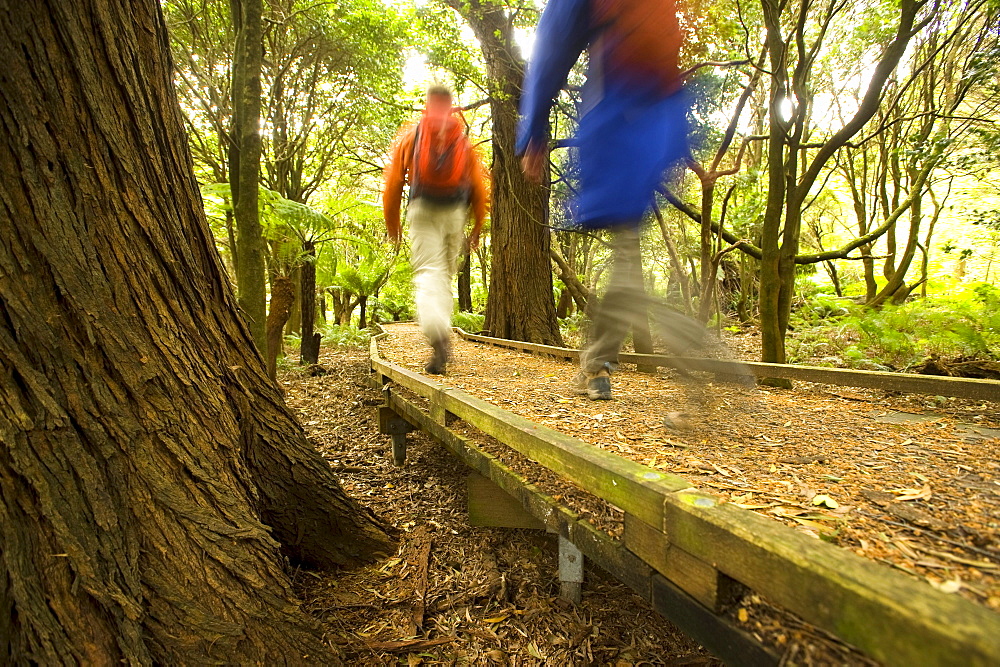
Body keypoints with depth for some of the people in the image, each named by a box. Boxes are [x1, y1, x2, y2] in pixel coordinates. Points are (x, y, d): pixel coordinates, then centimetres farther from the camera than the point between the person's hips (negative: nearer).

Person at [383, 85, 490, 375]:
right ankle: (442, 337, 9)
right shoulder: (464, 140, 14)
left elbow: (393, 182, 7)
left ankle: (438, 334, -32)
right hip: (455, 213, 2)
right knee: (446, 274, 11)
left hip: (422, 211, -2)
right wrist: (477, 226, 15)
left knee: (428, 273, -10)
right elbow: (480, 187, 9)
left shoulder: (410, 136, 10)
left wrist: (392, 223, 15)